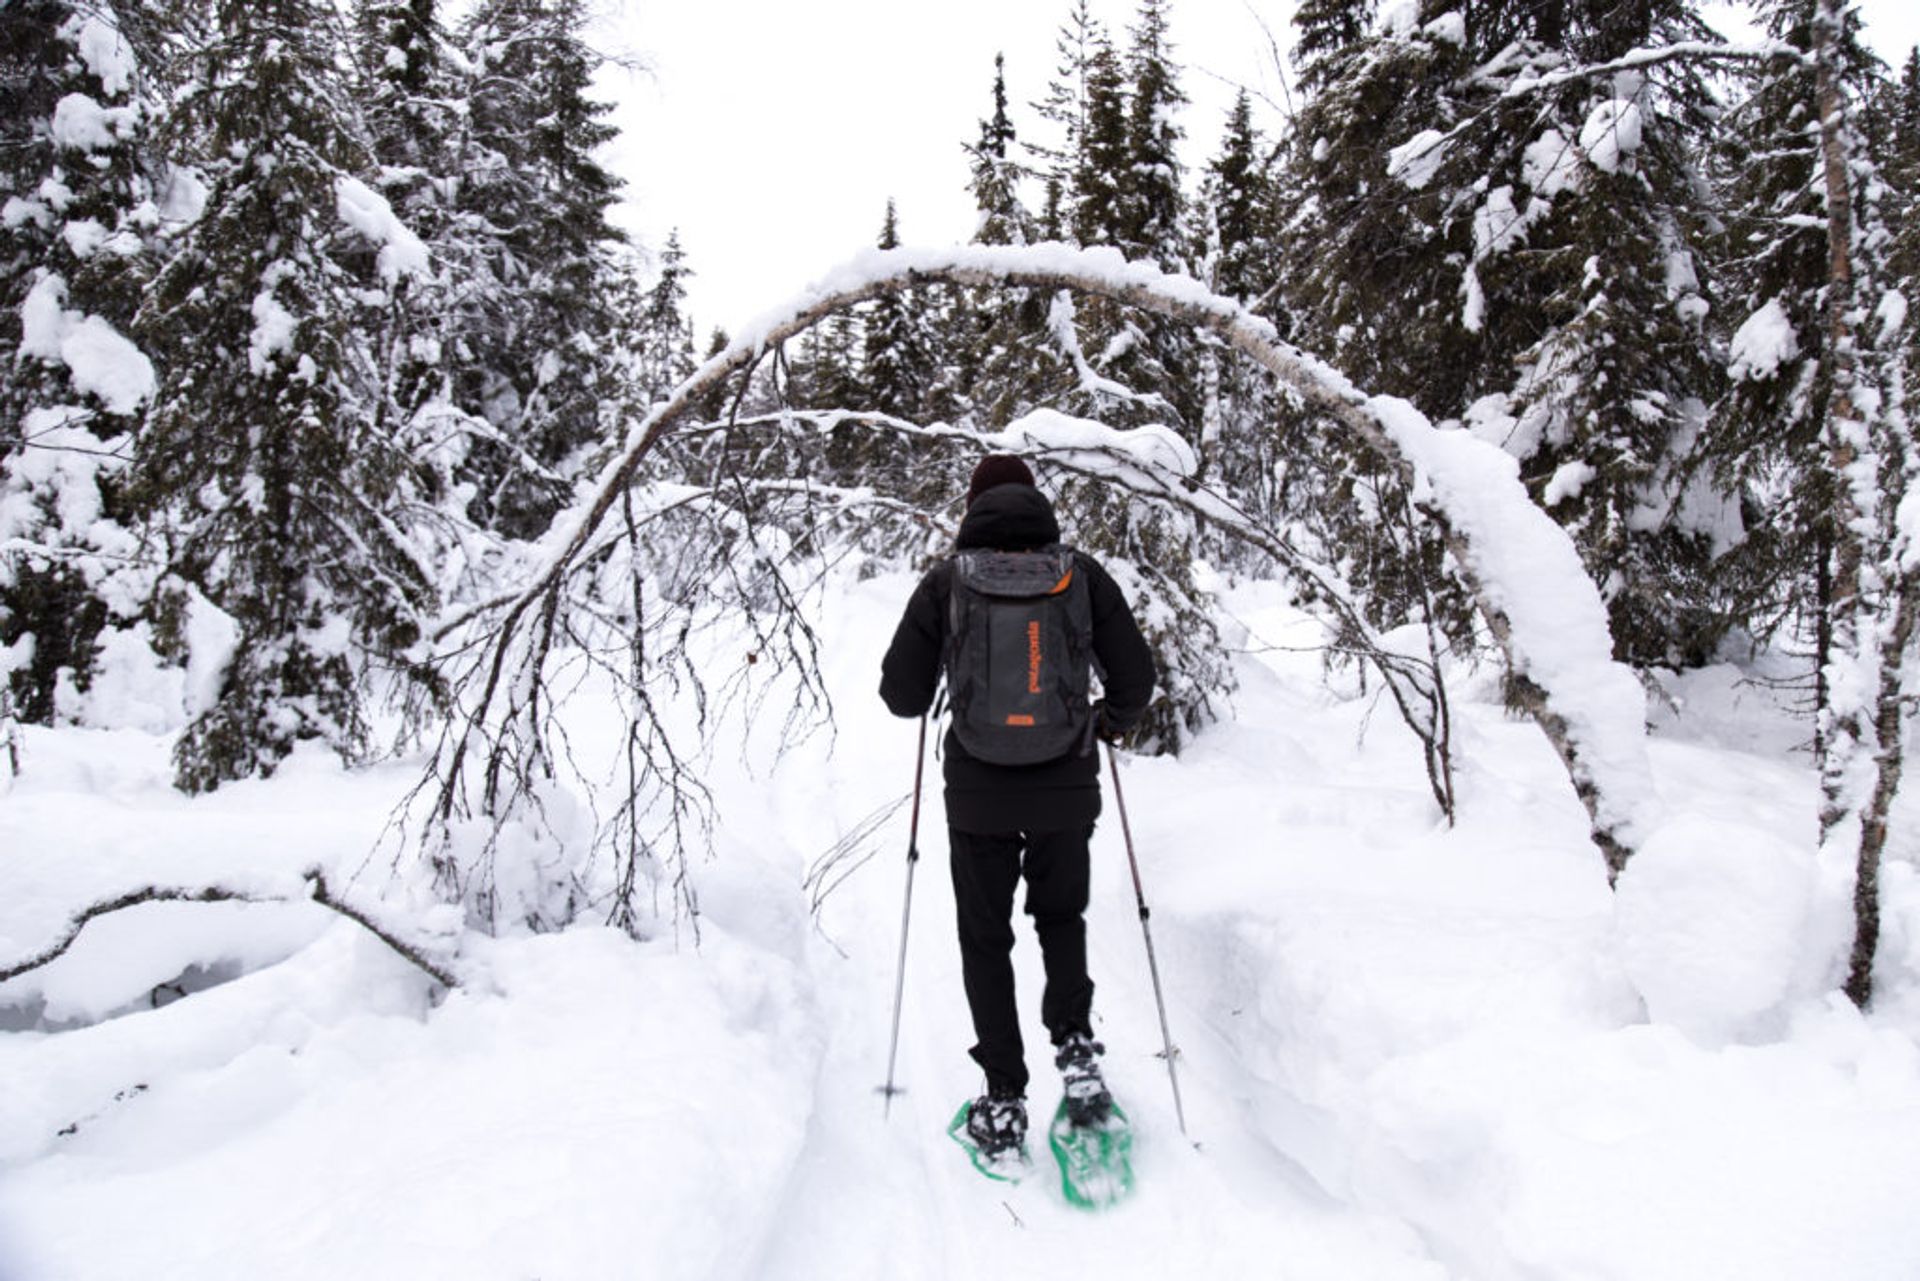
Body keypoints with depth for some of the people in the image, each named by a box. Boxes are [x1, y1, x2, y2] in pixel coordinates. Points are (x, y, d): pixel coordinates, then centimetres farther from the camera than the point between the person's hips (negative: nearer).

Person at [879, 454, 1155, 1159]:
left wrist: (945, 690, 19)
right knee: (1062, 919, 25)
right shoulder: (1081, 573, -2)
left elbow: (902, 695, -4)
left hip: (978, 792, -1)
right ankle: (1076, 1049, 10)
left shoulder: (947, 580, -4)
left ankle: (1004, 1100, 15)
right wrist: (1110, 723, 21)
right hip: (1066, 788, 1)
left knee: (985, 939, 14)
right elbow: (1135, 676, 0)